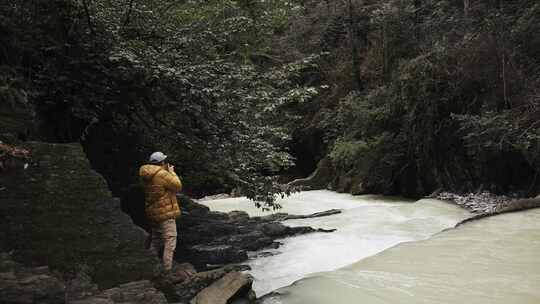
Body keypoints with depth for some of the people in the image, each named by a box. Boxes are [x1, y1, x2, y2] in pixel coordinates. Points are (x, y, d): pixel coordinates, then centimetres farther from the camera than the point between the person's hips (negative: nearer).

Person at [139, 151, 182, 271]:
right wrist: (172, 172, -1)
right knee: (169, 243, -3)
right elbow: (178, 186, -11)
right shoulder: (163, 174, -20)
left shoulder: (146, 176, 6)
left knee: (155, 241, 21)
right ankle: (167, 269, -3)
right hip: (165, 213, -9)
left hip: (153, 213, 9)